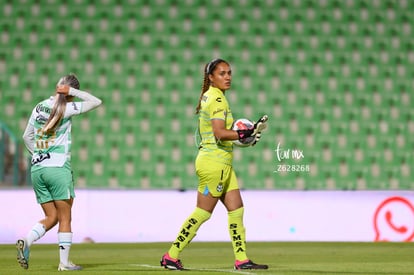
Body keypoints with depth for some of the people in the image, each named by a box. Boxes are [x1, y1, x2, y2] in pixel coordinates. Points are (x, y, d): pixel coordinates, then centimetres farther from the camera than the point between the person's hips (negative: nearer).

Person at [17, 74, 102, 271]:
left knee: (51, 217, 11)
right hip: (58, 168, -6)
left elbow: (26, 136, 18)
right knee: (65, 218, 3)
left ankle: (26, 241, -12)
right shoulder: (66, 108, -7)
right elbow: (96, 102, -4)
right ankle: (64, 262, 2)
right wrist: (73, 92, -2)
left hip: (37, 169, 6)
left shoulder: (40, 107, 11)